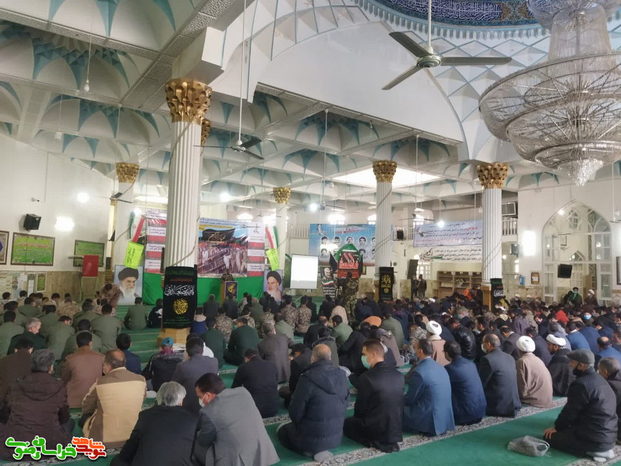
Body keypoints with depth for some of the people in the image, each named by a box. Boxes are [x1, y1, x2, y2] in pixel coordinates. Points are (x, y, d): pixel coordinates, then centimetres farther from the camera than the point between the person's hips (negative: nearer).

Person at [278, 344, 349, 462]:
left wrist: (297, 423, 5)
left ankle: (313, 451, 6)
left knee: (282, 432, 22)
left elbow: (296, 412, -17)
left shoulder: (308, 378, -25)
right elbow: (344, 405, 1)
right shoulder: (342, 375, -10)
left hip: (312, 437, -7)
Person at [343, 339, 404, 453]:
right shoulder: (398, 374, -3)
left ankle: (375, 443, 1)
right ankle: (390, 442, 18)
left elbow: (360, 408, -11)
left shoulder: (366, 377, -22)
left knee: (346, 423, 16)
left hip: (376, 431, -7)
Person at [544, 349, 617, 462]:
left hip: (594, 438, -9)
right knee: (564, 430, 24)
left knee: (549, 436, -1)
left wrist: (556, 427, 2)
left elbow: (570, 411, -14)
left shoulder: (581, 384, -21)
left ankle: (592, 451, -7)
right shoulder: (599, 379, 8)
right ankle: (602, 449, 8)